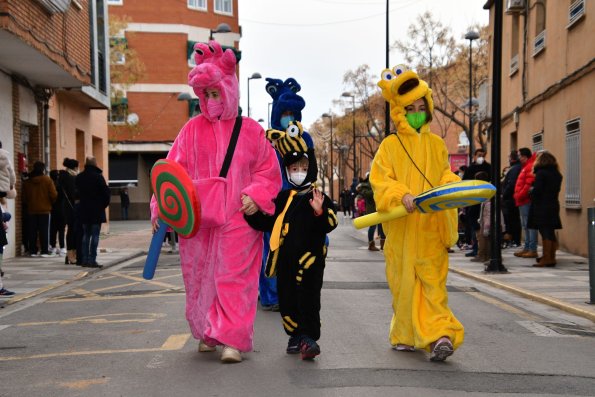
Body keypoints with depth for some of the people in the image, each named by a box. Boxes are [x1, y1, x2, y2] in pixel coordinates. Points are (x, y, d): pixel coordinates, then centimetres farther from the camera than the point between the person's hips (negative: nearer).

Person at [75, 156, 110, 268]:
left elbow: (77, 192, 12)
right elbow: (106, 192, -12)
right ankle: (92, 260, -6)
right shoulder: (98, 176, -11)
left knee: (86, 235, 13)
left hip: (83, 210, 5)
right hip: (97, 210, -5)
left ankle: (84, 260, 11)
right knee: (95, 235, -2)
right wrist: (104, 204, 1)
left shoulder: (79, 177, 6)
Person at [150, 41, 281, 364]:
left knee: (234, 277, -4)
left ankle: (231, 339, -1)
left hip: (237, 218, -1)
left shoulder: (250, 131, 5)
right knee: (200, 278, 9)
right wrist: (161, 207, -7)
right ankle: (207, 333, 26)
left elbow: (269, 171, 8)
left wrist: (256, 196, -9)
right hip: (198, 218, 2)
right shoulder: (192, 129, 6)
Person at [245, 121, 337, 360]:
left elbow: (329, 224, -14)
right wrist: (251, 213, -1)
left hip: (309, 258, -5)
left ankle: (309, 337, -1)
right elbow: (266, 222, 15)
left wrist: (320, 212, -32)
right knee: (287, 300, 11)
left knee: (308, 299, -5)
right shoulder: (282, 199, 12)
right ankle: (295, 336, 24)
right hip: (285, 259, 5)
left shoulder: (319, 198, -3)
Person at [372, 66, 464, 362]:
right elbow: (380, 181, -4)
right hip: (401, 228, 0)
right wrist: (402, 196, -23)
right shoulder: (389, 146, 5)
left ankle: (438, 333, -2)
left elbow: (445, 175, 14)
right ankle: (406, 336, 4)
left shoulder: (436, 144, 12)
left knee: (433, 280, -2)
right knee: (403, 281, 2)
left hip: (431, 227, 1)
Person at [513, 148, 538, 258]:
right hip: (523, 201, 11)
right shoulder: (526, 167, 19)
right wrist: (518, 196, 14)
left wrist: (520, 195, -17)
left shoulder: (530, 167, -13)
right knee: (525, 225, 15)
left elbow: (529, 185, -21)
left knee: (529, 225, -8)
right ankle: (527, 248, 23)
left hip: (526, 201, -11)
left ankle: (533, 250, -7)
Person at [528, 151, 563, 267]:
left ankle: (546, 259, -5)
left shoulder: (541, 173, -12)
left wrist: (531, 191, 4)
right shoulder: (557, 174, 10)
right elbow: (557, 189, 15)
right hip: (554, 205, 7)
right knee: (551, 233, 12)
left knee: (545, 233, -5)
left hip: (541, 206, -7)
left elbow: (536, 191, -17)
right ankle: (552, 257, 17)